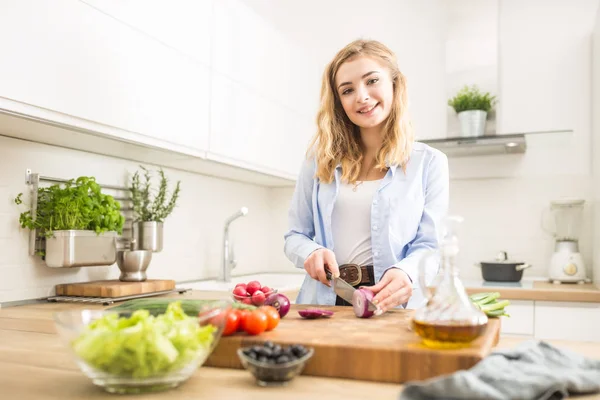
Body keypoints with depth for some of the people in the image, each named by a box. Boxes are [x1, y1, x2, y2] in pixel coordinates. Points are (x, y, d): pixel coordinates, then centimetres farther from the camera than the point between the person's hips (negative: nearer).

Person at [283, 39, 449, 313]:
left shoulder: (429, 162, 6)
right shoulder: (321, 158, 11)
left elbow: (430, 245, 1)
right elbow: (295, 235, 15)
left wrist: (406, 272, -22)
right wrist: (312, 252, -8)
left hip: (393, 309, -1)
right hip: (323, 303, 2)